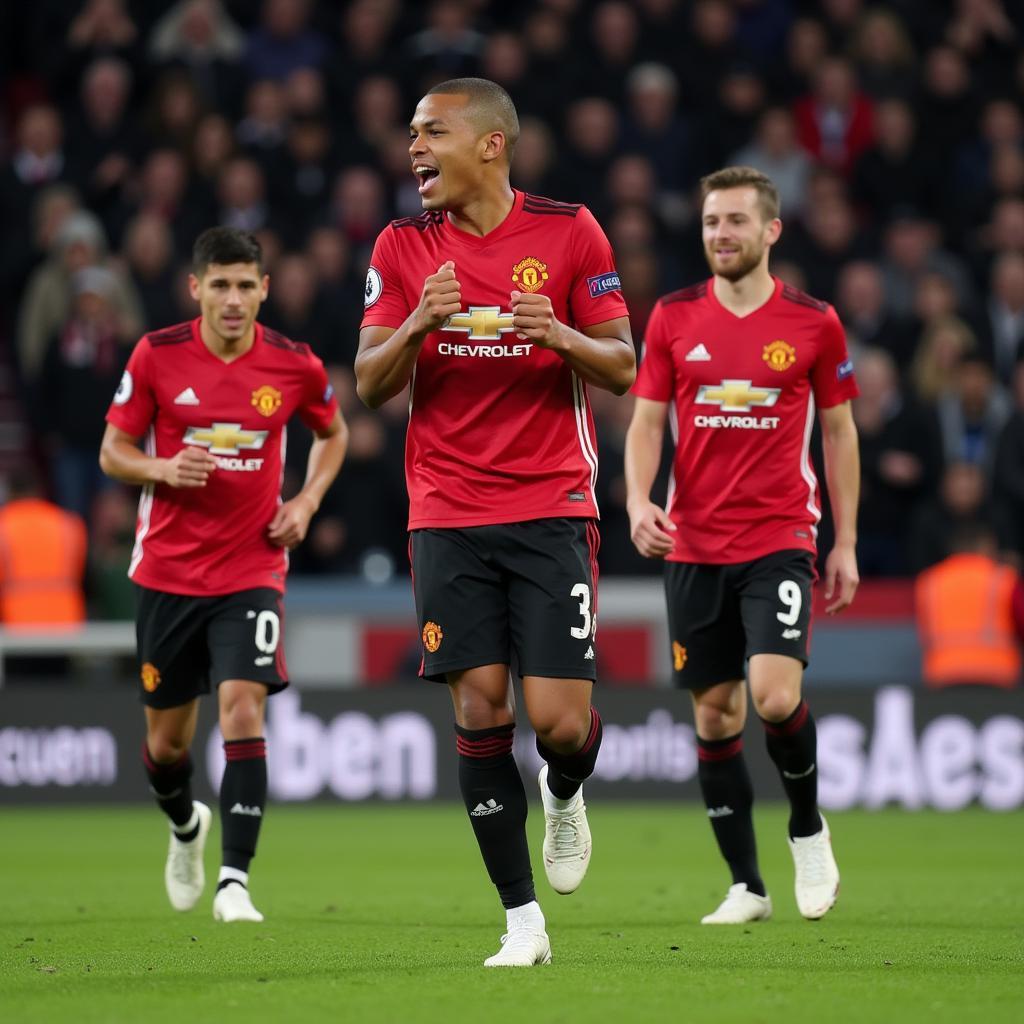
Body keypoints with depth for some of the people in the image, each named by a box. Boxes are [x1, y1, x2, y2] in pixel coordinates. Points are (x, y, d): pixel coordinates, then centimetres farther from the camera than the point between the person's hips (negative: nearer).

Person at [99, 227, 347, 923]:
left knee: (244, 706, -20)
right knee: (167, 738, 9)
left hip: (252, 571, -1)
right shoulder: (157, 356, -6)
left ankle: (234, 882, -18)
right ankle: (186, 825, 44)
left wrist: (307, 502, 0)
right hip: (167, 571, 1)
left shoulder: (295, 366, -4)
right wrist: (164, 469, -18)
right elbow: (113, 452, 3)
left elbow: (334, 434, 16)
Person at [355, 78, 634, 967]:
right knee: (480, 710, -6)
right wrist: (418, 324, -17)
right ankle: (523, 922, 2)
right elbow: (370, 386, 3)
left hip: (551, 508, -2)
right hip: (447, 516, 2)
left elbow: (622, 369, 2)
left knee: (559, 721, -9)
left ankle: (564, 793, 29)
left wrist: (560, 334, -19)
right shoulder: (402, 247, 5)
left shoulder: (569, 232, -1)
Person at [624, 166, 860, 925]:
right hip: (693, 546, 3)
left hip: (779, 540, -3)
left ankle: (809, 828, 8)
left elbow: (840, 430, 7)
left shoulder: (814, 322, 1)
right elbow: (646, 421, 7)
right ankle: (747, 886, 13)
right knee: (714, 713, 4)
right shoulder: (674, 317, 4)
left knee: (775, 693, -20)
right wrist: (638, 500, -12)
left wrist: (846, 542, 5)